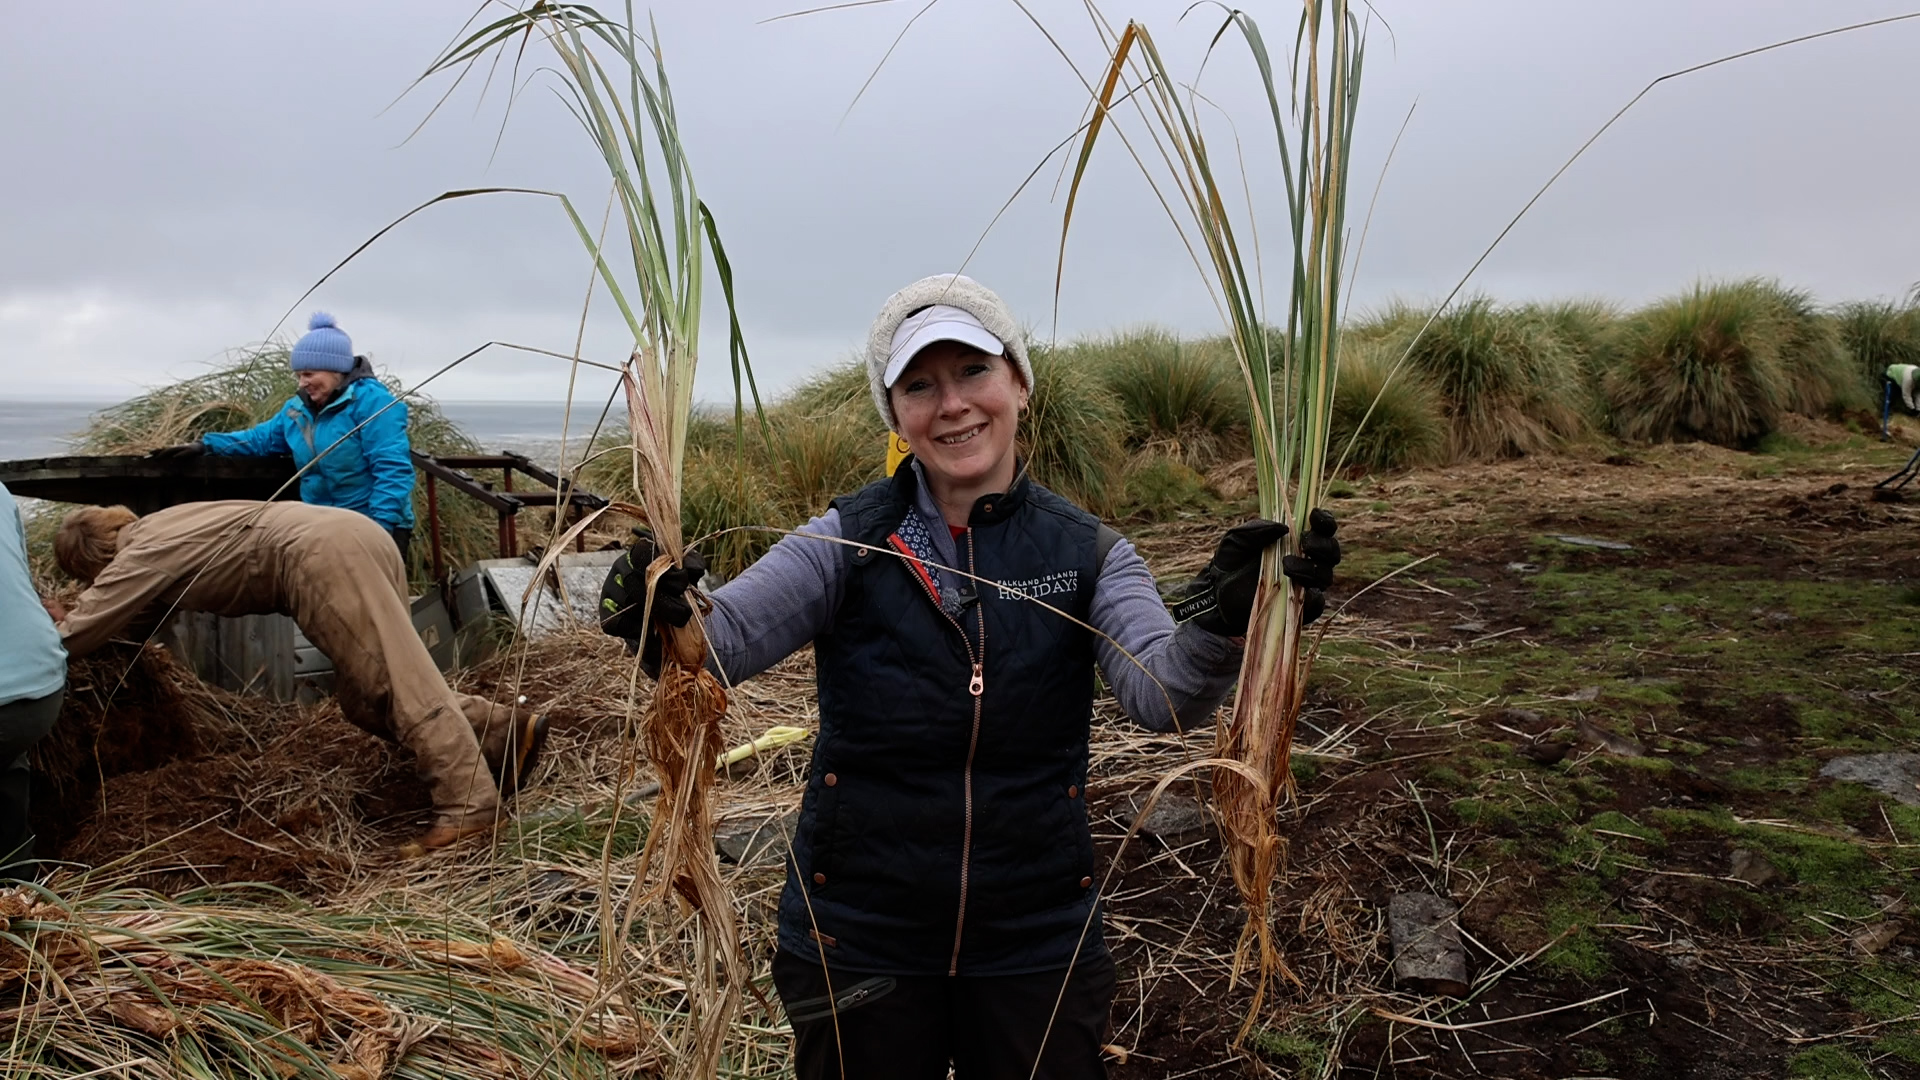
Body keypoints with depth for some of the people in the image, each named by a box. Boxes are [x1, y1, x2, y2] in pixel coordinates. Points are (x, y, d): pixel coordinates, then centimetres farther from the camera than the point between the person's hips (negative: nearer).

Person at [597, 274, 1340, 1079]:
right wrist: (664, 620, -42)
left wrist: (1221, 619, -39)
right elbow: (728, 634, -21)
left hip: (1036, 943, 1)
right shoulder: (850, 538, -8)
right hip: (859, 943, 0)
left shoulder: (1086, 553, -5)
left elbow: (1161, 691, -19)